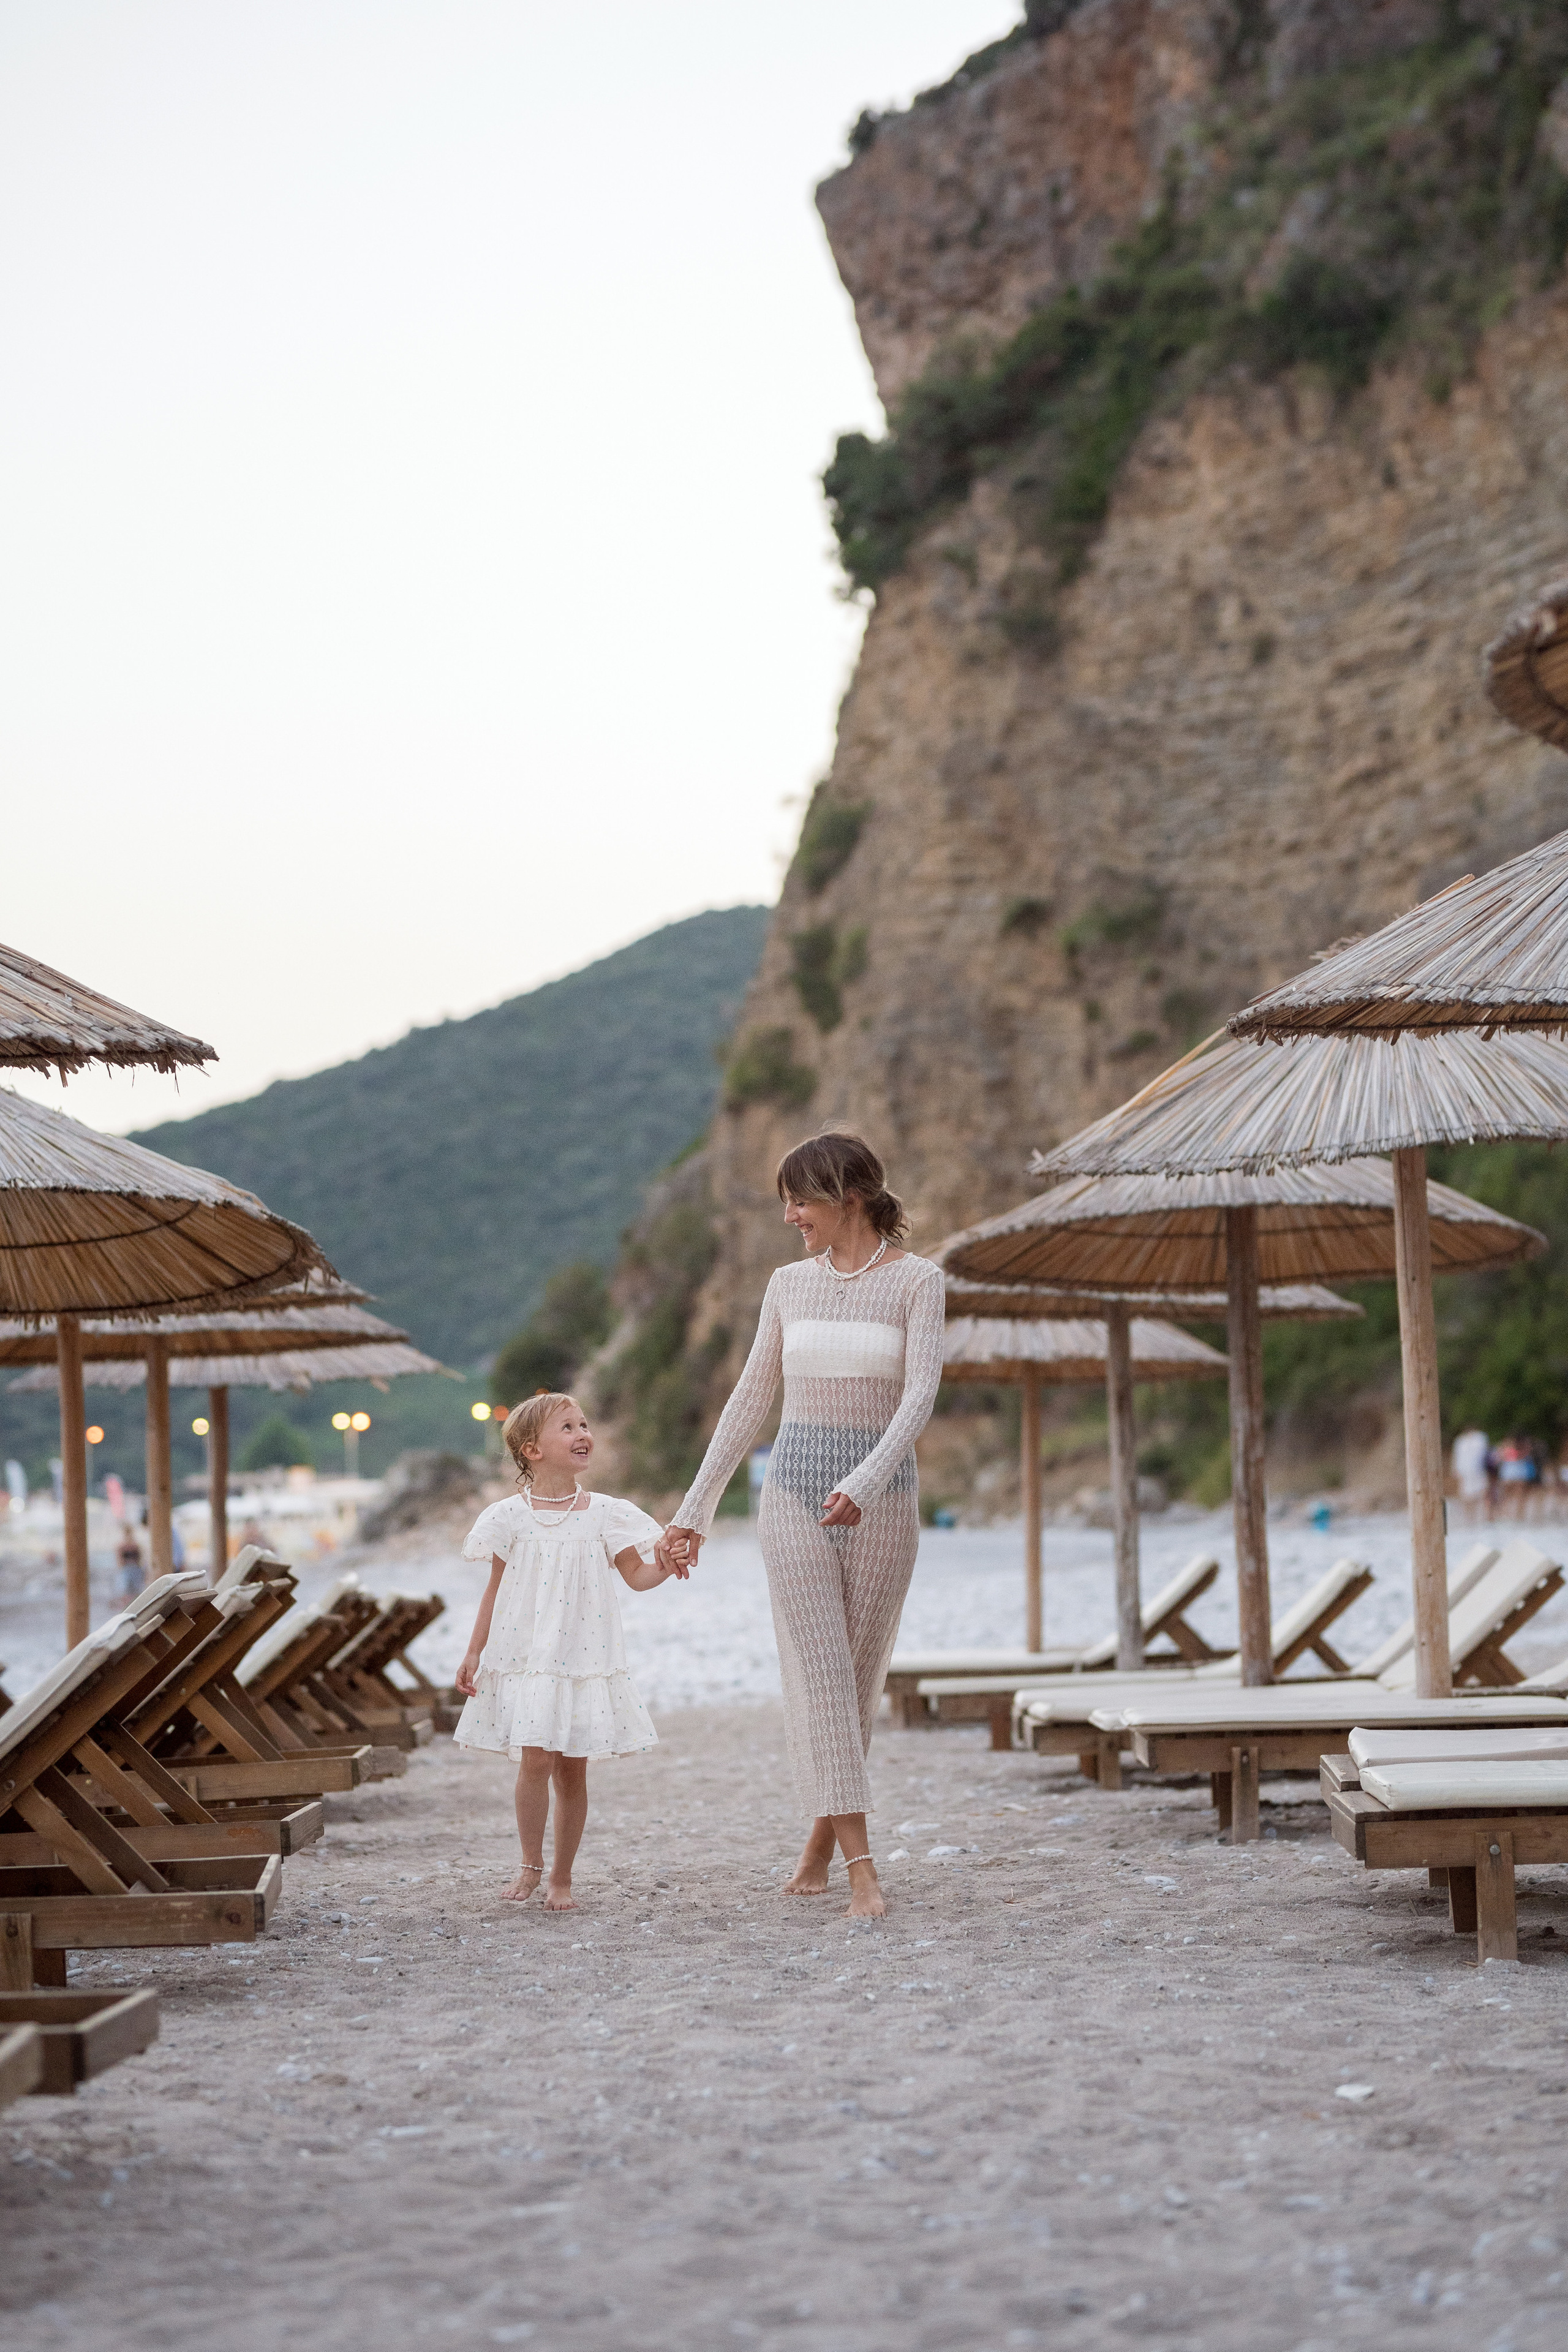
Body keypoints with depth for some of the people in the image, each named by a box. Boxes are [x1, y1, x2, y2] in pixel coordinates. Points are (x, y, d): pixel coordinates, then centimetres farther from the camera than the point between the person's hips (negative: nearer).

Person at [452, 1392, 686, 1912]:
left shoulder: (604, 1514, 2)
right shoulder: (511, 1516, -1)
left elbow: (636, 1575, 6)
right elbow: (497, 1590, 6)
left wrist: (663, 1566, -15)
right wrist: (474, 1654, 5)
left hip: (585, 1661, 2)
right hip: (526, 1660, -2)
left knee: (572, 1770, 5)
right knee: (536, 1759, -12)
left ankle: (562, 1877, 17)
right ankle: (531, 1864, 8)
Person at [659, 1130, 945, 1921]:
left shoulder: (916, 1280, -4)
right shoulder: (789, 1286, 7)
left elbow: (921, 1394, -16)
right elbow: (749, 1402, 12)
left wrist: (864, 1482, -31)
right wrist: (696, 1509, 11)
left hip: (882, 1494, -2)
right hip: (796, 1493, 2)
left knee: (857, 1676, 7)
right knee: (819, 1674, -8)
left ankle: (820, 1846, 24)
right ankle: (862, 1871, -11)